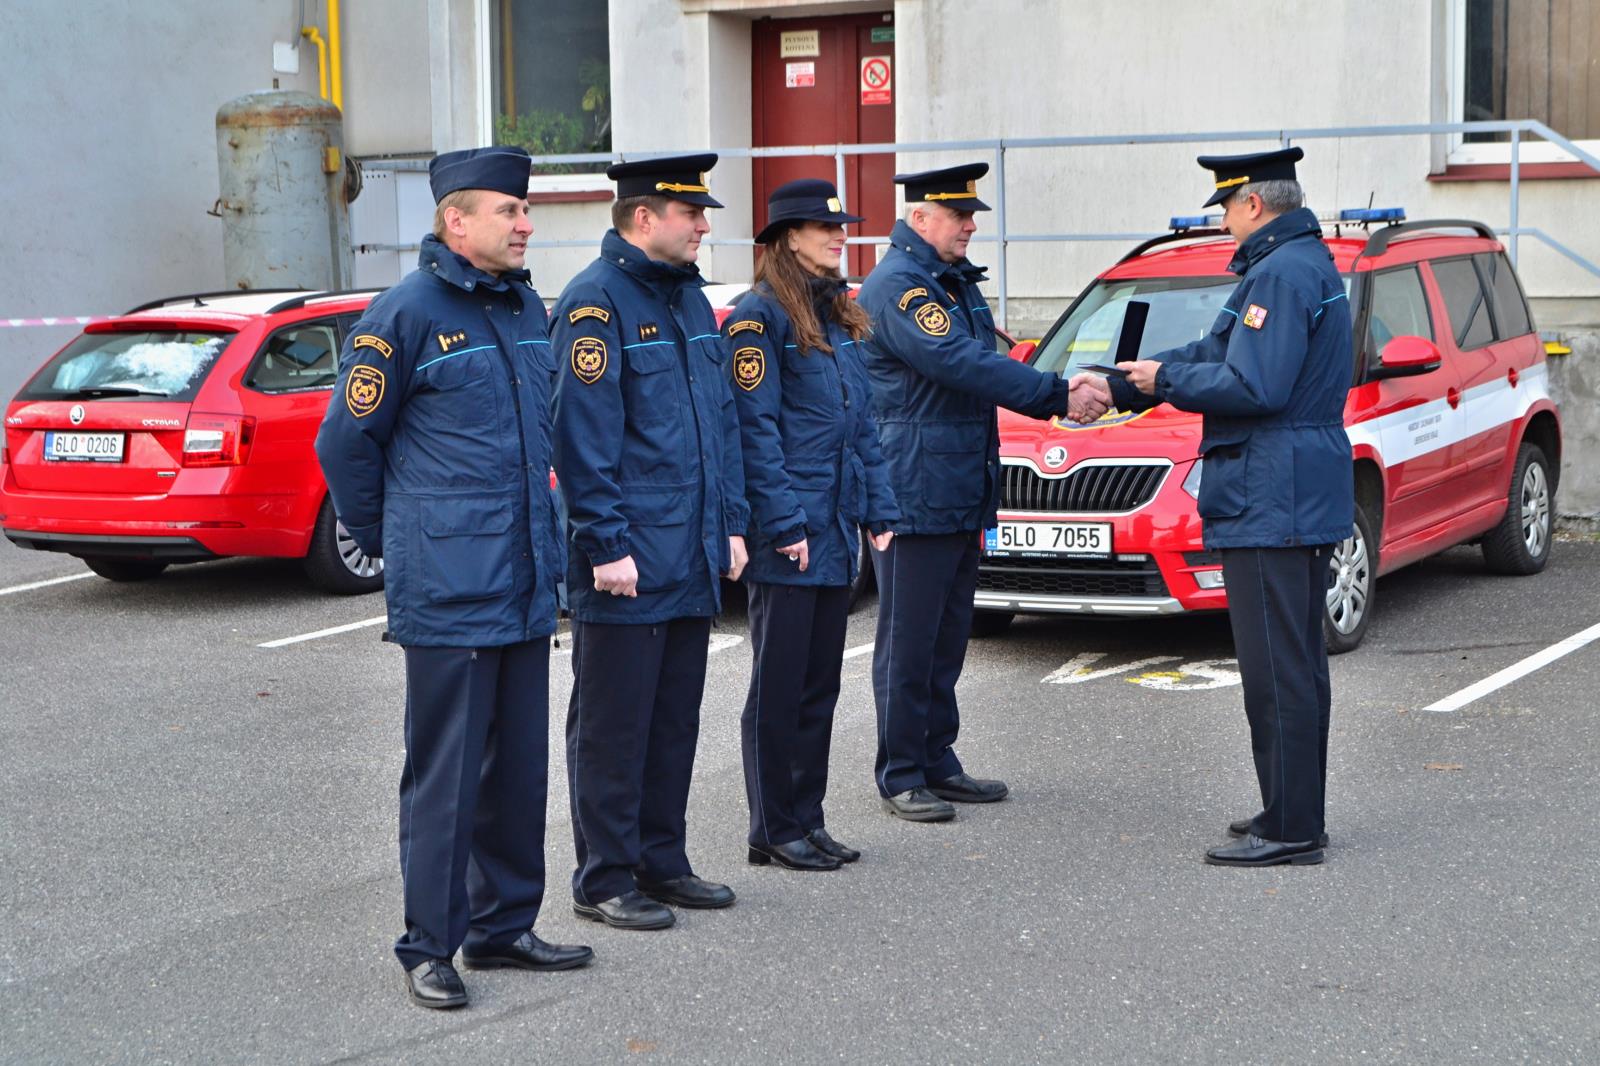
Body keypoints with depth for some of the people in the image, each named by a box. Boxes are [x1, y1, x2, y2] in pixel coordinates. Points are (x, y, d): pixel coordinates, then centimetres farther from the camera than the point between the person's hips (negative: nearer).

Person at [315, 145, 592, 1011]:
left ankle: (503, 926, 24)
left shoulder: (525, 308, 12)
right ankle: (428, 948, 8)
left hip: (525, 585, 7)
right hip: (447, 594, -7)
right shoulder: (407, 313, -11)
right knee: (445, 773, -2)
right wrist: (387, 541, 3)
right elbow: (346, 440, -5)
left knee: (519, 765, 13)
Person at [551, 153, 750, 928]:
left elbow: (721, 420, 19)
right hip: (627, 564, -8)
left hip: (692, 559, 9)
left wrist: (731, 523, 13)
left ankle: (661, 862, 25)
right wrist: (607, 545, -19)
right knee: (612, 724, 1)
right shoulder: (596, 302, -13)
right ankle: (604, 879, 10)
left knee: (676, 718, 15)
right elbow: (583, 437, -17)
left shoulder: (689, 298, 14)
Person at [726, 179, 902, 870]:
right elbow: (755, 426, -15)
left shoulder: (838, 314, 16)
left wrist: (879, 508, 11)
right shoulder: (760, 314, -10)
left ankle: (807, 820, 21)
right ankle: (774, 831, 8)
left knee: (821, 683, 12)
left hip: (835, 530, 8)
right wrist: (784, 523, -18)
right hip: (786, 534, -8)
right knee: (780, 685, 0)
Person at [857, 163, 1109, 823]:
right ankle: (901, 776, 4)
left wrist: (1061, 395, 1)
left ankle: (938, 763, 22)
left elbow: (983, 367, 18)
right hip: (913, 491, -9)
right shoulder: (895, 286, -14)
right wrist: (1058, 396, -22)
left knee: (948, 637, 14)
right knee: (908, 641, -2)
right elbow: (962, 366, -23)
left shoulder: (956, 282, 17)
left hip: (962, 493, 9)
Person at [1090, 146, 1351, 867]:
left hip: (1271, 502, -11)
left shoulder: (1281, 273, -16)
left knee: (1276, 669, -7)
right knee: (1298, 664, 16)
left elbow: (1254, 387, -24)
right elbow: (1218, 353, 21)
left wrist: (1167, 381, -9)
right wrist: (1119, 386, 19)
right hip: (1304, 501, 11)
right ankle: (1297, 814, 24)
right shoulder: (1309, 263, 18)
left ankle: (1290, 830, -4)